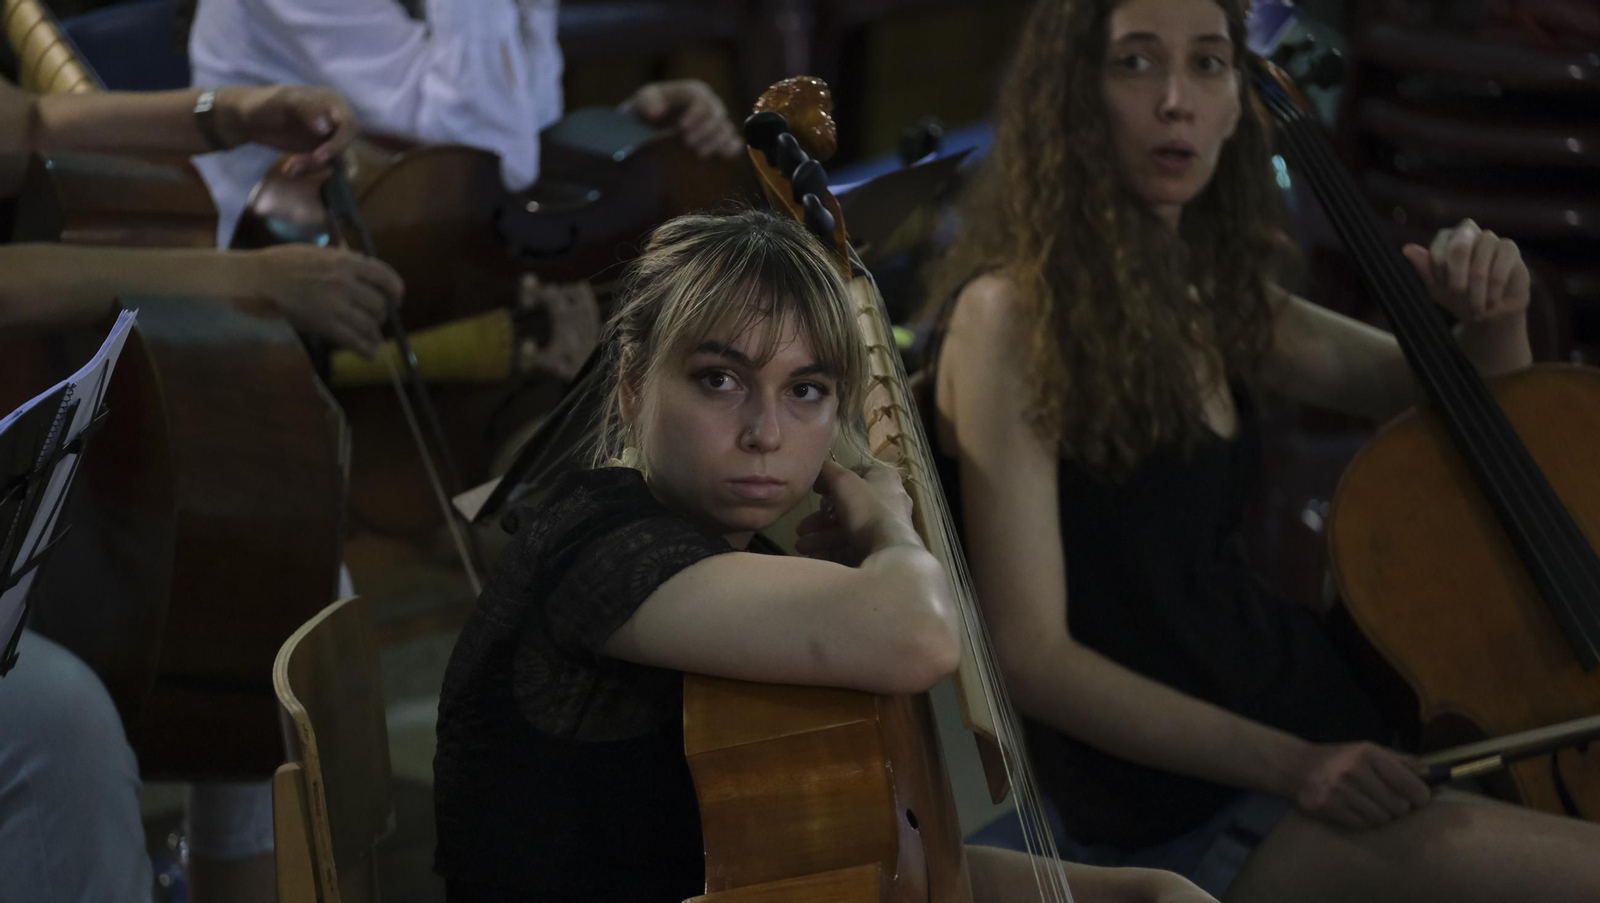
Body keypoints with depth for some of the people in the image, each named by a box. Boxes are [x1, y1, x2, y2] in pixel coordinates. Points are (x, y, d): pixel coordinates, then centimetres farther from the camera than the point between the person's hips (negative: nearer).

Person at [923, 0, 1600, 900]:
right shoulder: (1012, 317, -13)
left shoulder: (1215, 297, 9)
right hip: (1186, 816, -8)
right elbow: (1033, 654, -17)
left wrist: (1494, 314, 0)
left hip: (1301, 707, 8)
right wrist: (1286, 763, -23)